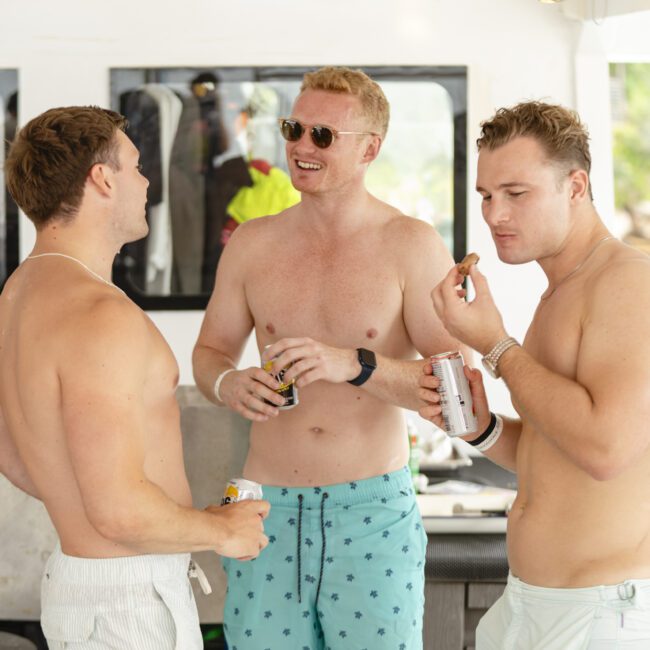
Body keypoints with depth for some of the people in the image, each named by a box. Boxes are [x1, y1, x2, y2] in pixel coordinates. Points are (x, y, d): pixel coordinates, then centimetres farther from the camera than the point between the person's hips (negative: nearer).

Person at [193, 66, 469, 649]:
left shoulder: (411, 245, -4)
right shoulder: (252, 244, 7)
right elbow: (209, 353, 17)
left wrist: (355, 366, -24)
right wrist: (229, 384, -7)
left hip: (373, 510, -2)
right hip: (267, 508, 3)